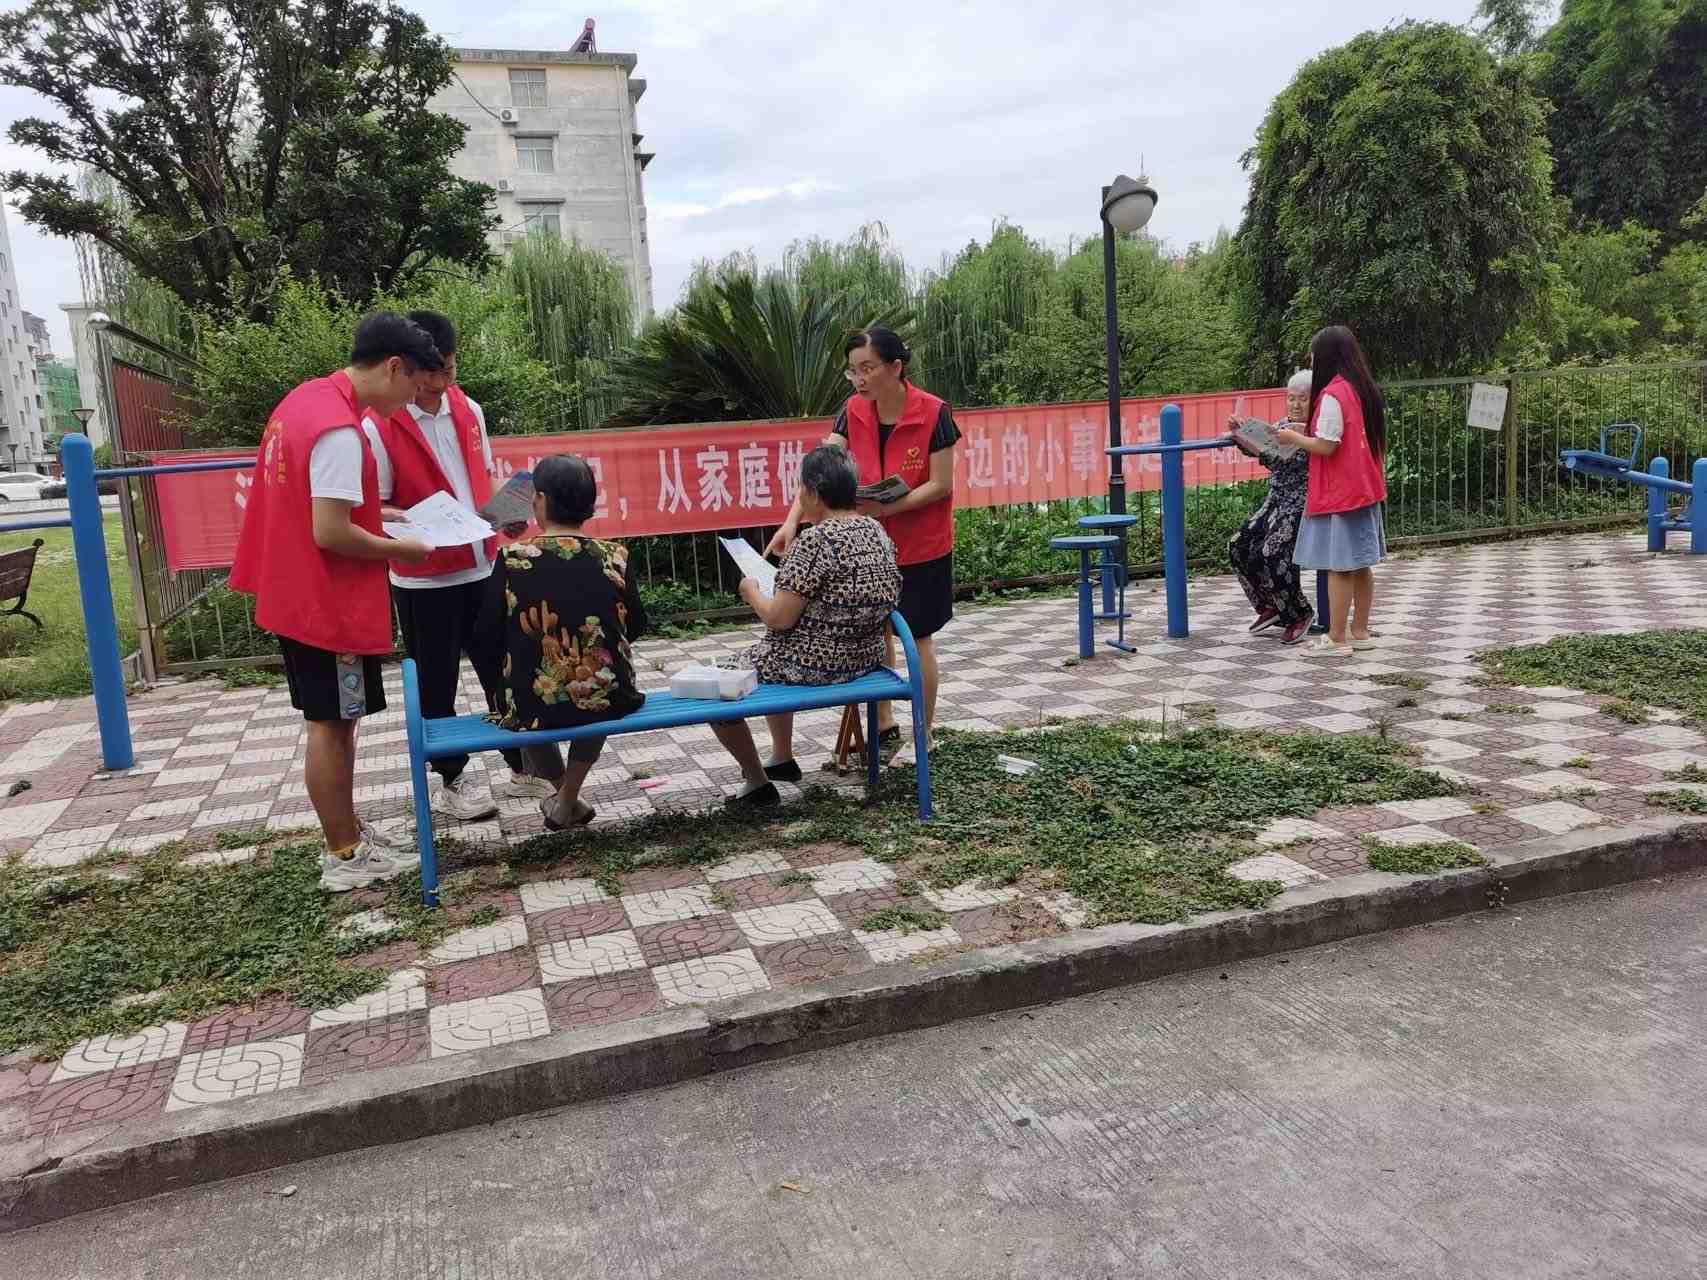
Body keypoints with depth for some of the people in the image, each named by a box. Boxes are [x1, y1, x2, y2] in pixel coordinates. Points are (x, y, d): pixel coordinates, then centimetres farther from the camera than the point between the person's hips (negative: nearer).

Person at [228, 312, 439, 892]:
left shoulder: (304, 400, 8)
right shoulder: (340, 430, -24)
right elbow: (330, 533, -26)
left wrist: (370, 511, 12)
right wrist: (398, 550, -12)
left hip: (298, 596, 10)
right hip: (329, 604, -10)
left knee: (335, 722, 17)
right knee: (332, 725, 2)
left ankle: (348, 834, 29)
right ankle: (345, 857, 14)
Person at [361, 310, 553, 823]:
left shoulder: (469, 410, 5)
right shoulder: (378, 427, -12)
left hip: (482, 567, 5)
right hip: (424, 580, -5)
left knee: (504, 670, 12)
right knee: (437, 683, 7)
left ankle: (522, 768, 26)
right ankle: (450, 782, 22)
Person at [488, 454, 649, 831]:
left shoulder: (512, 559, -11)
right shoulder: (614, 557, -6)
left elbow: (490, 637, -4)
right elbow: (636, 627, 6)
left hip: (533, 706, -1)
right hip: (609, 700, 1)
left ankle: (563, 790, 46)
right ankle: (567, 799, 35)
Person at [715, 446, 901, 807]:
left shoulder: (815, 541, -24)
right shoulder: (877, 530, 2)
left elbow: (779, 618, -23)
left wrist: (752, 592, -3)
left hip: (814, 664, -9)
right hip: (865, 657, 9)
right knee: (769, 660, 36)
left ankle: (757, 783, 18)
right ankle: (783, 758, 39)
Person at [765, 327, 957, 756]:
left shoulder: (933, 413, -19)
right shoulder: (854, 412, -6)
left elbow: (941, 485, -17)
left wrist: (885, 508, -27)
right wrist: (792, 521, -28)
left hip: (922, 548, -4)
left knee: (918, 639, 5)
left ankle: (923, 737, 20)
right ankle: (885, 730, 26)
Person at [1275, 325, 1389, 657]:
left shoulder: (1332, 394, -16)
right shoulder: (1364, 389, 11)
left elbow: (1326, 446, -19)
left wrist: (1294, 437, -4)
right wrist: (1306, 432, 16)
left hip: (1339, 494, -9)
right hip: (1365, 490, 9)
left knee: (1339, 566, -5)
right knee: (1360, 564, 12)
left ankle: (1337, 639, 0)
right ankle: (1359, 632, 20)